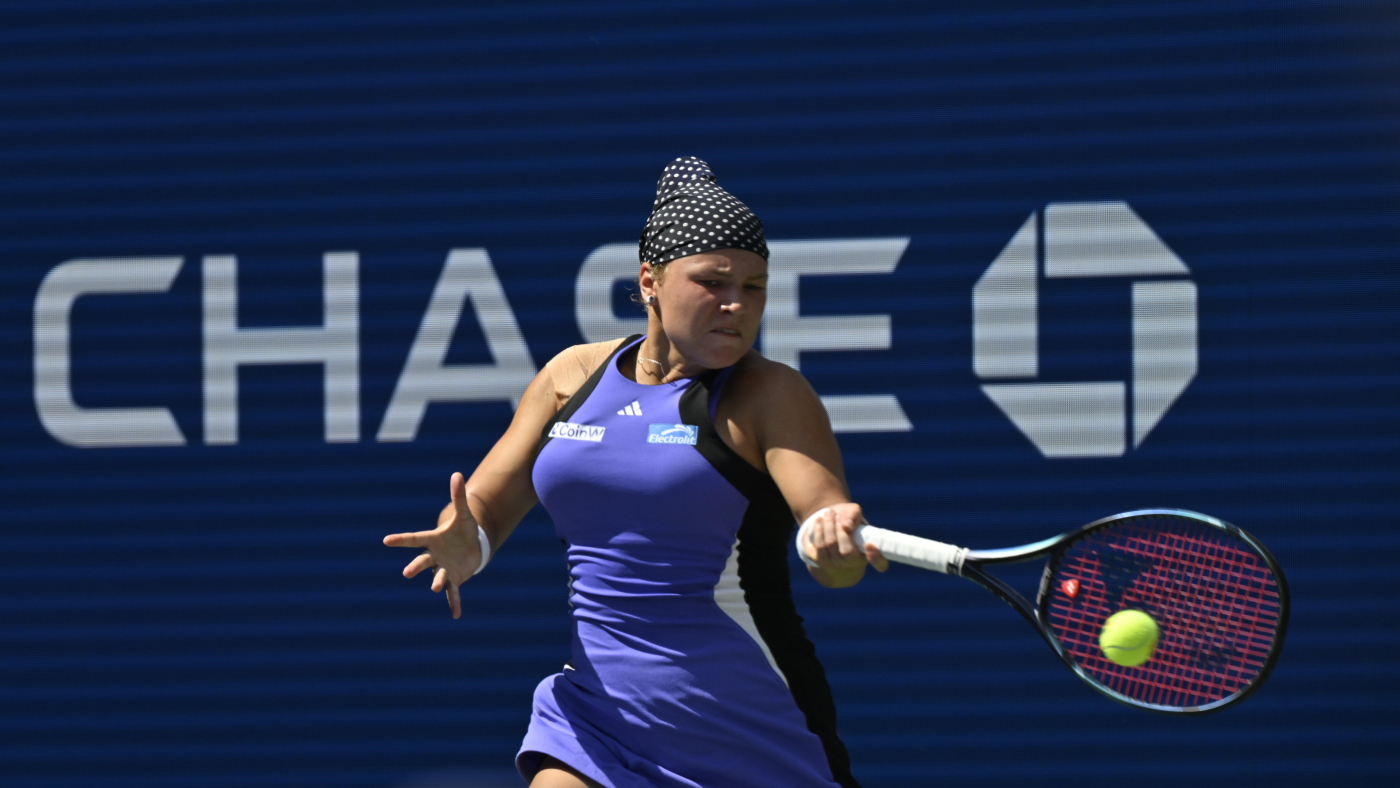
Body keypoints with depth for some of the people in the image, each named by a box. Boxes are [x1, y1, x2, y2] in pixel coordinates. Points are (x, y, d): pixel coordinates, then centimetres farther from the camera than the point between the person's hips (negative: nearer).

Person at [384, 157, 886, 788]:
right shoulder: (573, 376, 7)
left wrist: (835, 540, -42)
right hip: (601, 708, 3)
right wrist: (462, 547, -14)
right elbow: (480, 510, 10)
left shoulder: (769, 395, -6)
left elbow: (840, 568, -17)